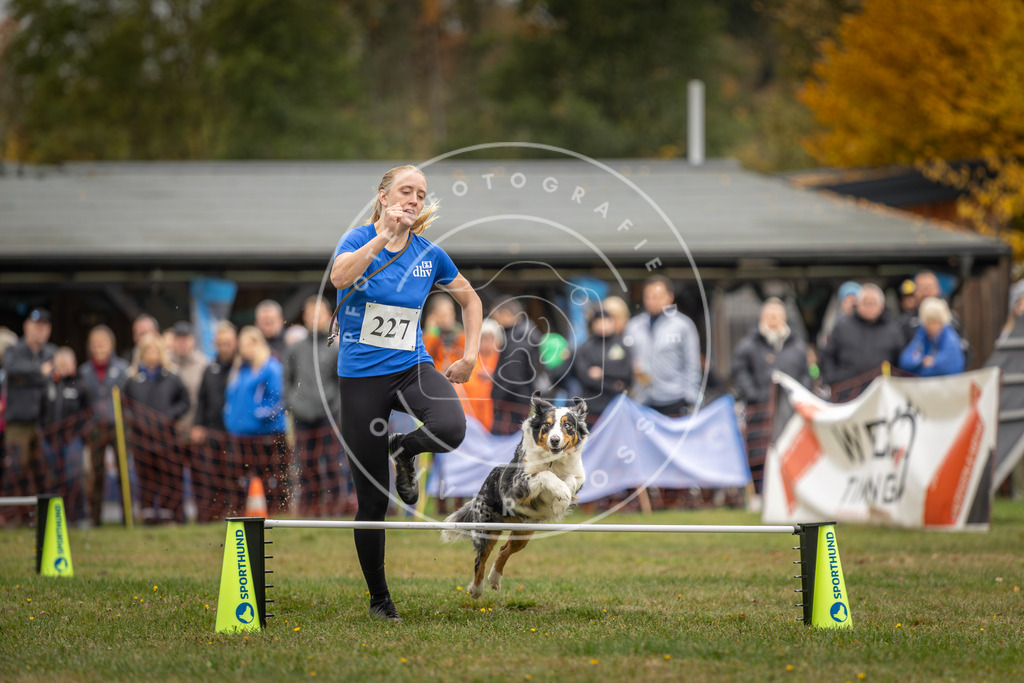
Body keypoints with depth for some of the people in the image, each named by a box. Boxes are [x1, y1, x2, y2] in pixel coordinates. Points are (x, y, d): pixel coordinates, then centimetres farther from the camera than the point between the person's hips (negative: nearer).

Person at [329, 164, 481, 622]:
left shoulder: (428, 253, 2)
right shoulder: (359, 239, -8)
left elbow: (469, 298, 18)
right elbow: (340, 277, -31)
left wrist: (471, 354, 8)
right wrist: (384, 237, -35)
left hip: (412, 367, 2)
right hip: (360, 375, -2)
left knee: (450, 428, -33)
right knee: (372, 502, -1)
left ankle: (403, 451, 3)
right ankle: (378, 598, 18)